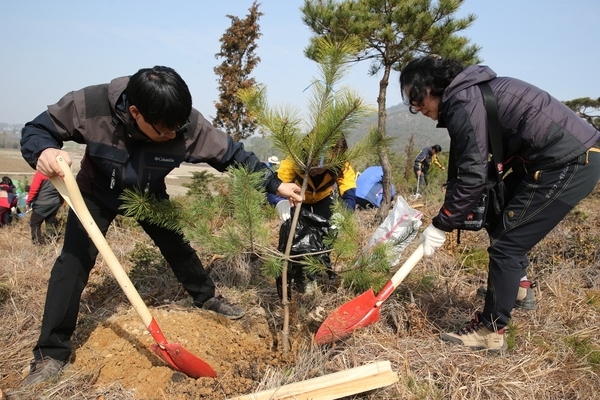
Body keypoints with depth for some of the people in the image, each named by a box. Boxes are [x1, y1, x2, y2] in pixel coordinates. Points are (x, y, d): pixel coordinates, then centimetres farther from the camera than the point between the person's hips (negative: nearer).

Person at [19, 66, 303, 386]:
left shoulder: (188, 125, -33)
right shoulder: (89, 105, -36)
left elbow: (232, 154, -21)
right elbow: (36, 130, -22)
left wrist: (275, 184, -23)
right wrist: (43, 152, -47)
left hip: (149, 195, 2)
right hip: (97, 192, -1)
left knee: (177, 247, 8)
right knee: (74, 260, -10)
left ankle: (207, 297, 34)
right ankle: (51, 353, 1)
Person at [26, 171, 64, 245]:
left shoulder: (40, 173, -14)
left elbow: (34, 189, -15)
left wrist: (28, 201, -5)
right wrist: (60, 201, 21)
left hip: (42, 204, -6)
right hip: (55, 203, 6)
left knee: (34, 223, 7)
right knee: (51, 223, 16)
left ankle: (38, 242, 5)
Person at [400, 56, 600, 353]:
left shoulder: (463, 103, -17)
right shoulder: (472, 91, 13)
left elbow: (472, 176, -20)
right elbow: (478, 164, 17)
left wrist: (440, 226, -12)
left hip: (570, 163, -11)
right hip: (566, 157, 11)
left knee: (505, 242, -7)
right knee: (497, 218, 22)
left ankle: (491, 332, 3)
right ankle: (516, 286, 37)